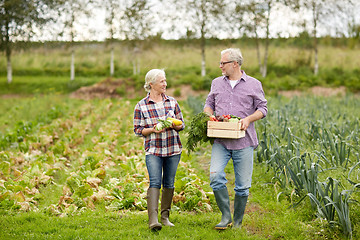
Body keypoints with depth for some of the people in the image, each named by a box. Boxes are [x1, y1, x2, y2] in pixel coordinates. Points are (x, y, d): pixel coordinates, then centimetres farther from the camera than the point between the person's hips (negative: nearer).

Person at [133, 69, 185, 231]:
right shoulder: (141, 106, -2)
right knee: (155, 182, -15)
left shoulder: (172, 102, 7)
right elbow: (137, 130, 1)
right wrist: (153, 129, -16)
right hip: (153, 150, -3)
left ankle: (165, 216, 20)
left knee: (169, 183, 8)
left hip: (173, 149, 3)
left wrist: (174, 125, -11)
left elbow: (182, 124, 11)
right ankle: (153, 219, -21)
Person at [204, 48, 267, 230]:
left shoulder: (253, 84, 5)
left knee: (242, 184, 2)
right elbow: (209, 104, 20)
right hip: (220, 141, 2)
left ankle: (237, 221, 18)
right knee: (215, 175, -18)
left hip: (243, 141, -2)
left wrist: (248, 119, -13)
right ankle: (225, 216, -7)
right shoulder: (216, 83, 14)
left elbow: (262, 108, 5)